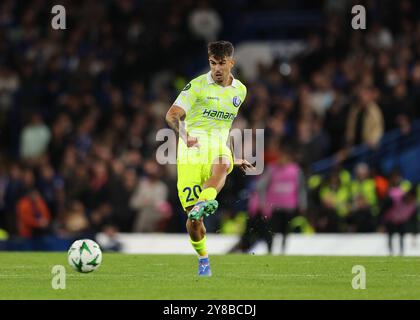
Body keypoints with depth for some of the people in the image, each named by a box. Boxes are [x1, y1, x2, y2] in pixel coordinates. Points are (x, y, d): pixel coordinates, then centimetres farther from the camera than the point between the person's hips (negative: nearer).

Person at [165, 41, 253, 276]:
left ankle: (205, 201, -64)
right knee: (193, 218, -10)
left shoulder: (240, 90, 16)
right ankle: (203, 259, 13)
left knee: (222, 165, -39)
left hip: (219, 147, 3)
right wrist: (184, 136, -27)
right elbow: (172, 115, -8)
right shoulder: (197, 86, 1)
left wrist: (234, 158, 32)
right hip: (192, 149, -3)